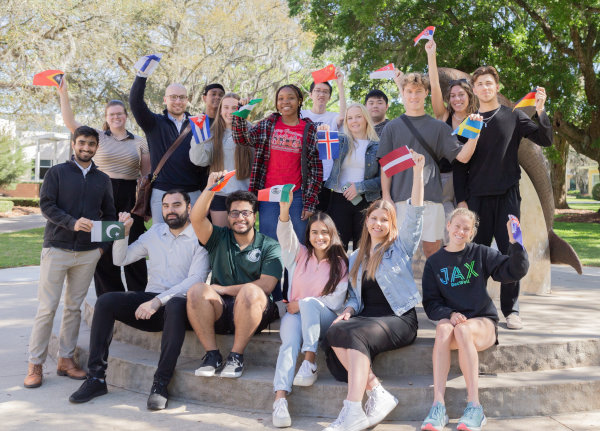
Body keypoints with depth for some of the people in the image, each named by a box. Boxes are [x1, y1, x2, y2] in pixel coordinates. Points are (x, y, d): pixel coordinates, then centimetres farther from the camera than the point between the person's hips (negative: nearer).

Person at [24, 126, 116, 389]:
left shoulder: (103, 180, 13)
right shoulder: (57, 173, 3)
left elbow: (109, 215, 17)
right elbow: (46, 205, -6)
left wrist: (103, 244, 5)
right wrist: (72, 223, -20)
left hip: (88, 253, 3)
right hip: (56, 249, -3)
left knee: (74, 307, 6)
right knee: (47, 308, -4)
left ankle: (66, 360, 14)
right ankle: (35, 364, 4)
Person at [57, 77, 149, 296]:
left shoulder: (139, 142, 12)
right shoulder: (98, 136, 8)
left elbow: (147, 174, 12)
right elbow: (70, 122, -2)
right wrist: (63, 94, -10)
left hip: (130, 198, 1)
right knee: (104, 248, 2)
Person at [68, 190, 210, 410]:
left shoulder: (199, 237, -2)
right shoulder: (155, 232, 16)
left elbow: (196, 279, -15)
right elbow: (120, 259, 19)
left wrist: (159, 300, -24)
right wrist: (123, 231, 1)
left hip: (180, 302, -5)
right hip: (151, 300, 5)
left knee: (174, 307, -40)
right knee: (105, 302, -17)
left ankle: (161, 384, -33)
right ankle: (96, 377, -14)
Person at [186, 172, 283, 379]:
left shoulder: (269, 246, 7)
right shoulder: (219, 239, 15)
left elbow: (265, 286, -6)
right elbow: (196, 218, -4)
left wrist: (224, 289, -5)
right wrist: (210, 188, -14)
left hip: (253, 311, -2)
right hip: (219, 311, 2)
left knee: (251, 291, -35)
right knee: (197, 290, -28)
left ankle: (236, 356, -21)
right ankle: (212, 354, -19)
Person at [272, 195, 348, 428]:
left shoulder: (340, 264, 2)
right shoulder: (299, 255, 6)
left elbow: (336, 302, -5)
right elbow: (285, 236, -15)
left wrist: (303, 303, -12)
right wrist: (284, 210, -34)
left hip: (323, 318, -1)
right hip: (294, 314, 1)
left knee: (310, 303, -34)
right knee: (290, 340, -31)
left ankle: (310, 363, -34)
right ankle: (280, 400, -44)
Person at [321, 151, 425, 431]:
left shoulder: (400, 246, 7)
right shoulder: (356, 258, 22)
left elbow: (415, 213, -6)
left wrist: (418, 172, -16)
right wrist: (348, 310, -1)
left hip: (399, 319, -5)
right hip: (366, 316, 5)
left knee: (356, 335, -35)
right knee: (334, 332, -29)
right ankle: (378, 394, -28)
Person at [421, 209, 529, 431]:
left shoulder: (481, 254, 7)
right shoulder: (434, 262, 10)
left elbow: (515, 271, -3)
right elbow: (430, 303, 5)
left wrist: (515, 243, -17)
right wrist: (450, 314, -15)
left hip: (483, 322, -1)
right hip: (450, 319, 1)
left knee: (463, 330, -36)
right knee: (443, 329, -35)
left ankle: (474, 406, -36)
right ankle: (438, 406, -41)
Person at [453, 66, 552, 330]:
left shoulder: (513, 117, 7)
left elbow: (545, 140, -1)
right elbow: (460, 163, 10)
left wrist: (539, 111, -16)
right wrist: (461, 198, 2)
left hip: (507, 194, -1)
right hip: (477, 197, 2)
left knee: (510, 251, -3)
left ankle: (511, 310, 4)